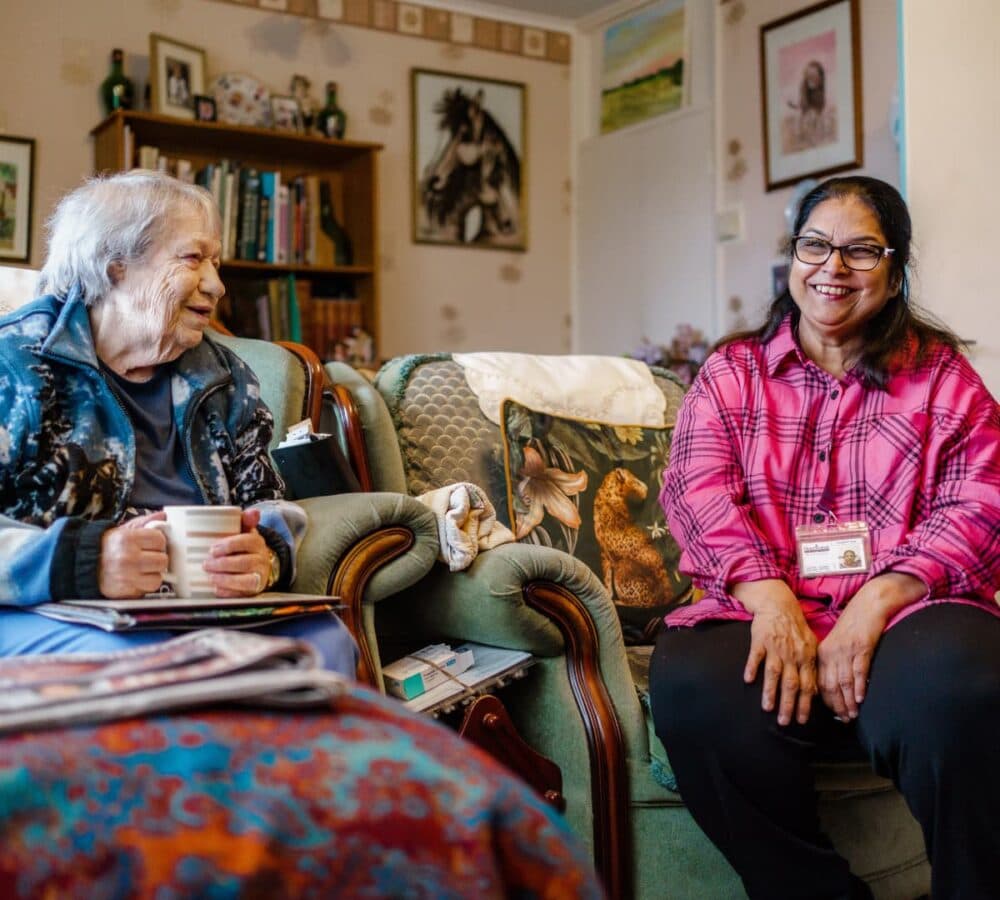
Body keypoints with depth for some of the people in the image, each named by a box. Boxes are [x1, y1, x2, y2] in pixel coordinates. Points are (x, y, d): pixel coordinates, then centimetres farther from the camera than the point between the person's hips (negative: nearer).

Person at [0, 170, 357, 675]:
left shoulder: (223, 378, 17)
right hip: (50, 615, -5)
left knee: (325, 641, -25)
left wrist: (266, 556, -11)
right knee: (138, 658, -39)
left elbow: (269, 506, 14)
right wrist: (82, 561, -26)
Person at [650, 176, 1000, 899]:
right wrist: (772, 600, -18)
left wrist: (874, 607, -17)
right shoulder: (732, 371, 17)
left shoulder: (942, 374, 15)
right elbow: (698, 489, 2)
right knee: (692, 688, -32)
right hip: (767, 613, 1)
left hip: (906, 614, -1)